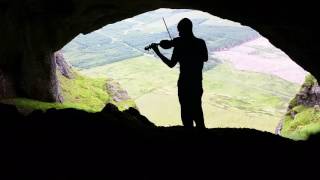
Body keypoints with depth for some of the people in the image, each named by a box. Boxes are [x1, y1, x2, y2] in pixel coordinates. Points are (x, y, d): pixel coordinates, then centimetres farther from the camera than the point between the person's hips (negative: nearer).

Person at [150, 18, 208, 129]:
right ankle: (200, 126, 37)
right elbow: (205, 58, 12)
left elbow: (171, 64, -10)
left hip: (185, 83, -5)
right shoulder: (201, 43, -4)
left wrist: (157, 52, -2)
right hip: (198, 82, 5)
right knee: (197, 107, 25)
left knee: (186, 111, 8)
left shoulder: (179, 45, -17)